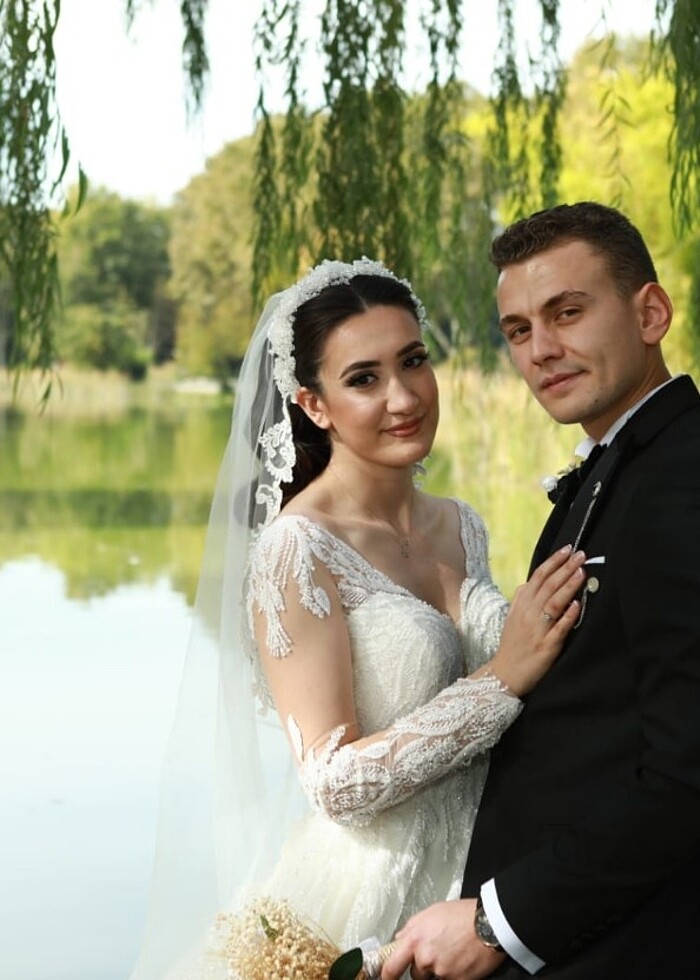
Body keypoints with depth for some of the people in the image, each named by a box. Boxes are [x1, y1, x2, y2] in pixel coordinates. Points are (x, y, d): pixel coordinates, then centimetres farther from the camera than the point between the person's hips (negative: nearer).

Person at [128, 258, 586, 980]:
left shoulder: (460, 528, 3)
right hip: (364, 894, -6)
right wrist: (505, 676, -22)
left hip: (472, 882, 6)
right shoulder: (297, 550, -17)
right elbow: (335, 781, -21)